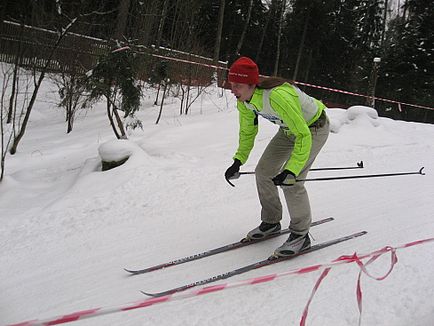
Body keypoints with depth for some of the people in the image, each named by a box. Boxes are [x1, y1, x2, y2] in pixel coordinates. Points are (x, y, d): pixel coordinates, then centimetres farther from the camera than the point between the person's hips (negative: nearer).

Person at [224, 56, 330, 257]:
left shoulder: (277, 96, -40)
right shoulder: (244, 100, -15)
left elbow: (304, 136, -37)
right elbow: (247, 132, 2)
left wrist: (291, 171, -45)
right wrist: (238, 161, -8)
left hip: (314, 128, -8)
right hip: (289, 129, 8)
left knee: (290, 181, -19)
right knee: (263, 172, 7)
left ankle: (301, 235, -1)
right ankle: (271, 222, 26)